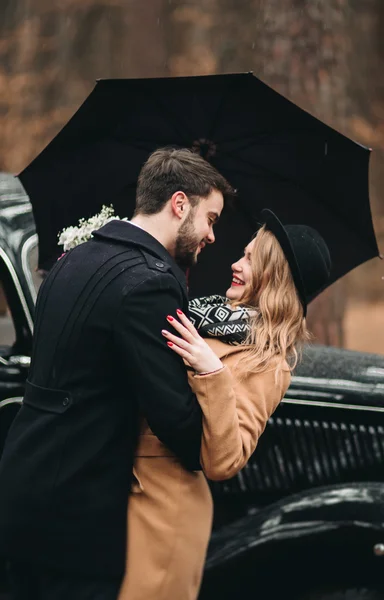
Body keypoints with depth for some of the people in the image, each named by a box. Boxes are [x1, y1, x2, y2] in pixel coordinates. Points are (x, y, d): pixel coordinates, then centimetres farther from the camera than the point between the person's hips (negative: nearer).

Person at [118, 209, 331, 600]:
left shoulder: (267, 366, -13)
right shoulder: (205, 315, 7)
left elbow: (223, 462, -22)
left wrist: (212, 374, -31)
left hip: (164, 505, -7)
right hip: (118, 485, 7)